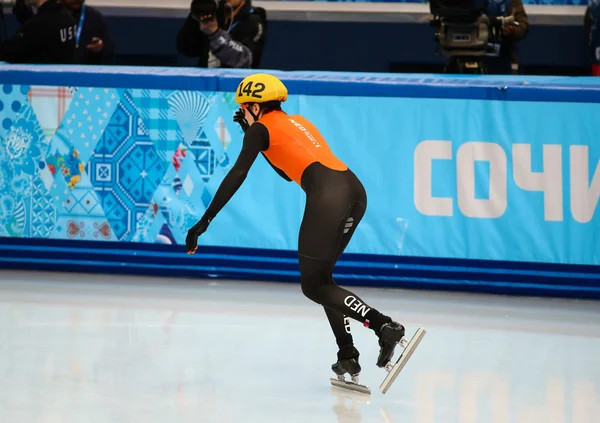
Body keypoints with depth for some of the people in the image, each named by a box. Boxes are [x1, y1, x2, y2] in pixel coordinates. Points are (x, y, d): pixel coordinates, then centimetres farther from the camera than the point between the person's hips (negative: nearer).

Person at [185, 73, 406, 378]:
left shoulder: (263, 127, 9)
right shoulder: (298, 122, 30)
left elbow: (237, 175, 1)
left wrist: (204, 222, 1)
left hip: (327, 195, -8)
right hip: (354, 190, 8)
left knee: (313, 287, 1)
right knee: (321, 278, 20)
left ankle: (385, 325, -15)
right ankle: (347, 356, 11)